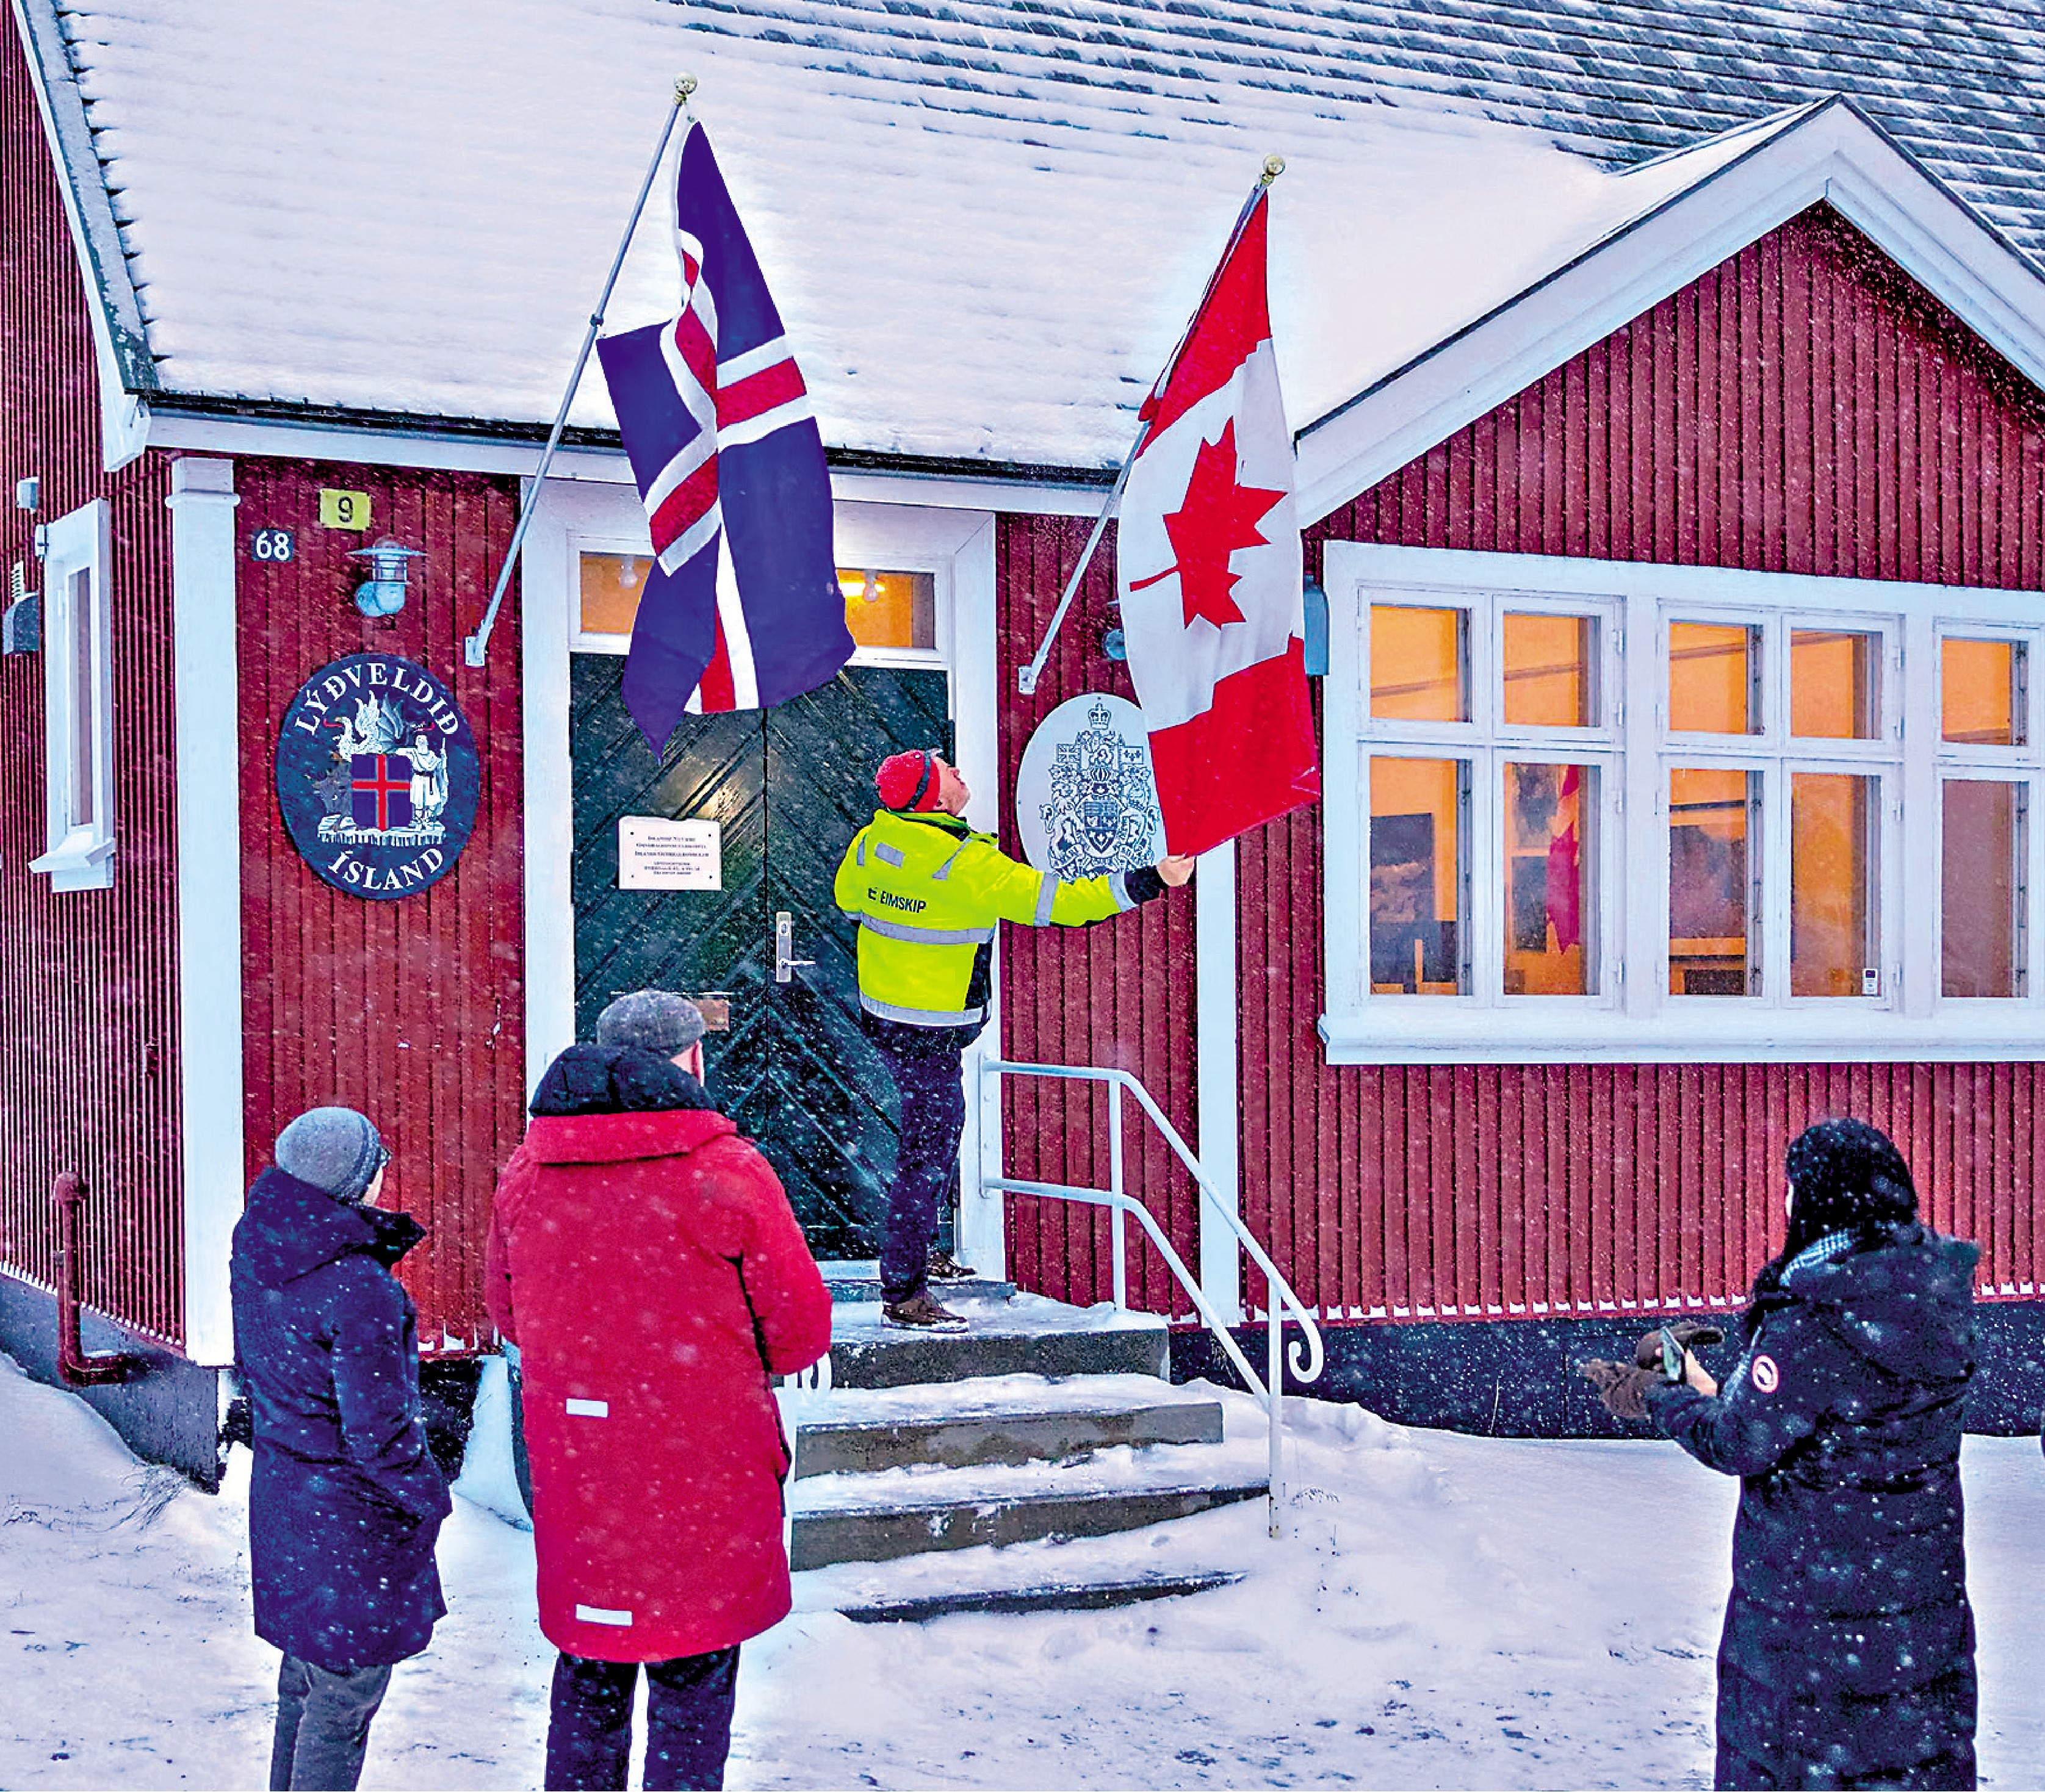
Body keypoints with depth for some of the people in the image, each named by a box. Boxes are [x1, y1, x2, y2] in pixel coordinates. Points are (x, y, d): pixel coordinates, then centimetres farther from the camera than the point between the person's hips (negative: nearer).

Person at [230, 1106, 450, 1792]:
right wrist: (427, 1497, -7)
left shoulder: (256, 1253, -2)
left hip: (279, 1487, 8)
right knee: (345, 1696, 5)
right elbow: (376, 1430, -22)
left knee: (306, 1674, 24)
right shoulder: (359, 1290, -26)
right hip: (350, 1512, -8)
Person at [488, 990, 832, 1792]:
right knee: (693, 1687, 8)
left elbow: (506, 1311, 14)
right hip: (702, 1473, -4)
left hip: (572, 1468, 4)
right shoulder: (726, 1171, -14)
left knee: (585, 1675, 18)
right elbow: (801, 1330, -7)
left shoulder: (528, 1169, 1)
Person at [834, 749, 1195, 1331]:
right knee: (928, 1152, -2)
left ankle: (915, 1254, 39)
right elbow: (1053, 902, -25)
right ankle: (901, 1296, 3)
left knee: (935, 1136, 25)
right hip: (931, 1035, -9)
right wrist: (1147, 883, -21)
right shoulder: (967, 864, -25)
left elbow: (848, 897, 18)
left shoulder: (872, 842, -2)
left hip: (881, 1014, 9)